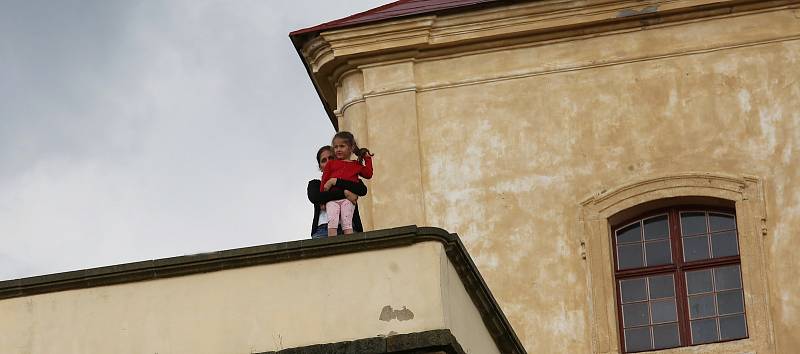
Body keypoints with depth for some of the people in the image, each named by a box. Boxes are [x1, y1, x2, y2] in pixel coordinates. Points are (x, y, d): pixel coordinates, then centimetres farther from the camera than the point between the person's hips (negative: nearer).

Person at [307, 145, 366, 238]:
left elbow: (363, 190, 1)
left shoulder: (351, 179, 24)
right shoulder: (315, 184, 24)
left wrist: (336, 182, -1)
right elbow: (314, 198, -1)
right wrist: (344, 193, -7)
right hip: (323, 229, 0)